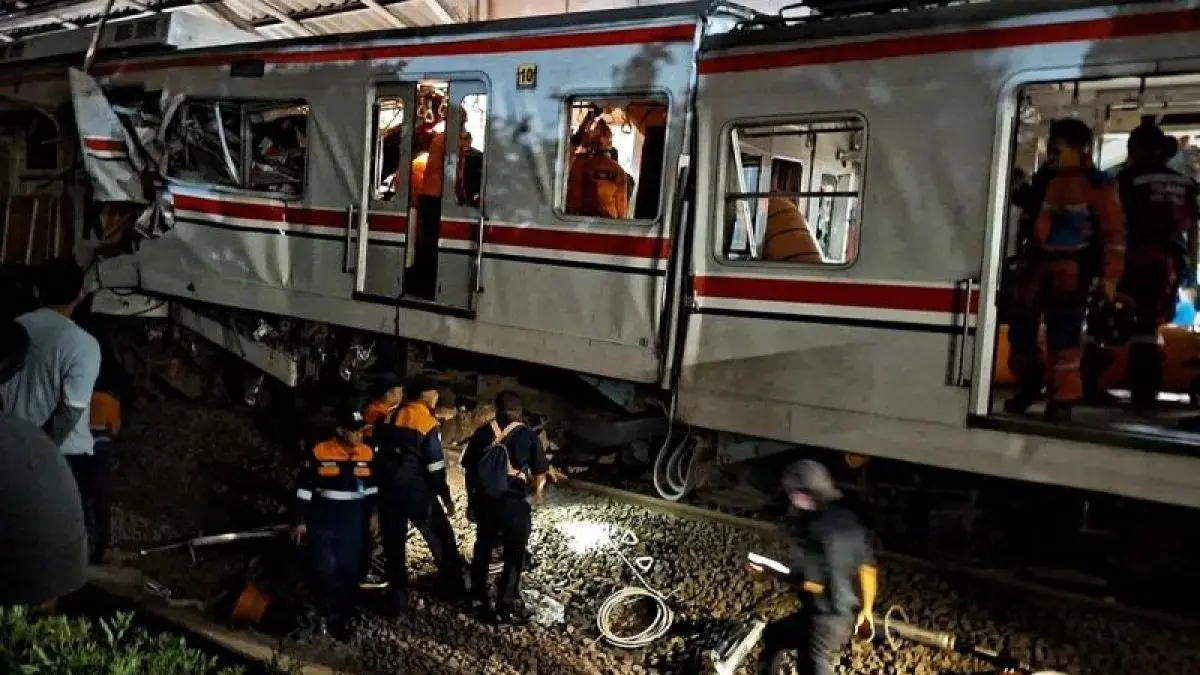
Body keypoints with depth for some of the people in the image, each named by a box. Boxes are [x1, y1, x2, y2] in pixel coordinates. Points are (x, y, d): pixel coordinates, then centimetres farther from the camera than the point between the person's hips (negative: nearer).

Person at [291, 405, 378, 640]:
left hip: (353, 523, 3)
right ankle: (326, 616, 12)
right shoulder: (319, 453, -11)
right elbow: (304, 488, -5)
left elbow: (371, 486, 14)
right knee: (325, 569, -8)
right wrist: (301, 520, -4)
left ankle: (341, 619, 17)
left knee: (349, 572, 5)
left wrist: (372, 514, 14)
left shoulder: (367, 453, 0)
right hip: (323, 521, -3)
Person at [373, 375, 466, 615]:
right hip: (417, 492, -5)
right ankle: (453, 590, 21)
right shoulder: (428, 423, -11)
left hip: (388, 490, 5)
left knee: (394, 545, 11)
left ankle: (398, 600, 14)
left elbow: (376, 453, 10)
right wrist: (446, 497, -2)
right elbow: (435, 467, -12)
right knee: (442, 540, 12)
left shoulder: (390, 417, 5)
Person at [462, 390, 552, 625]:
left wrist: (471, 500, 19)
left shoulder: (482, 433, 5)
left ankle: (478, 598, 33)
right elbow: (540, 473, 1)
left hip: (484, 499, 4)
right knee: (514, 556, 7)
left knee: (482, 548, 21)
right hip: (515, 502, -4)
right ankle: (505, 608, 10)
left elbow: (469, 469, 8)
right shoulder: (528, 436, -3)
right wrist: (536, 494, 21)